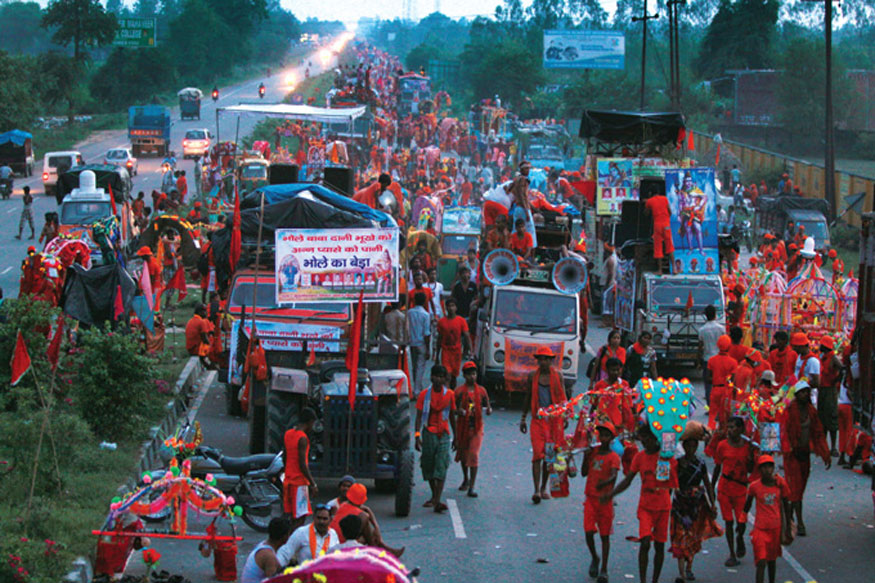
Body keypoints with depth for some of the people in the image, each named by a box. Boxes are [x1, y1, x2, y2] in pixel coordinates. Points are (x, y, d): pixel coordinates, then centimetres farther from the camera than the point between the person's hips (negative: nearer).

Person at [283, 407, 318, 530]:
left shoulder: (288, 434, 9)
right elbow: (302, 465, -20)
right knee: (300, 518, -7)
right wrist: (313, 484, -16)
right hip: (300, 481, -8)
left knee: (293, 517, 12)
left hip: (288, 480, 8)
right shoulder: (302, 438, -16)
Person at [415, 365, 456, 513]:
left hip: (444, 435, 0)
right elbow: (419, 416, -4)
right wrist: (417, 435, -15)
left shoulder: (450, 395, 5)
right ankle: (434, 496, 28)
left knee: (441, 467, -11)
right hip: (429, 433, 0)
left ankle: (437, 501, -17)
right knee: (428, 466, 8)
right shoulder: (424, 395, -1)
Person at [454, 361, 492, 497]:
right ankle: (466, 479, 41)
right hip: (463, 426, 1)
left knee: (474, 455, -11)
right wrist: (459, 411, -24)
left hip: (477, 427, -1)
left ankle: (472, 487, -13)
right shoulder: (459, 391, -1)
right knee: (463, 454, 16)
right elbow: (453, 409, -1)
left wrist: (489, 410, -16)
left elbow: (487, 406, 8)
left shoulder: (481, 391, 3)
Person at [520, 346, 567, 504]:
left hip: (554, 419, 1)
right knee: (538, 454, -11)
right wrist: (523, 418, 13)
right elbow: (527, 398, 13)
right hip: (538, 419, -1)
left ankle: (544, 488, 21)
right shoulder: (532, 376, 5)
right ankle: (536, 490, -15)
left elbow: (563, 397, 5)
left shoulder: (558, 375, 3)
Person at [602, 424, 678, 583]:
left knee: (659, 545, 6)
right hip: (645, 506, 0)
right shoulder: (639, 457, 2)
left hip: (663, 507, 0)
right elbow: (627, 480, 7)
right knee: (645, 543, -15)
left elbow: (675, 481, -3)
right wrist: (611, 494, -2)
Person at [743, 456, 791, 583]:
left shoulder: (780, 484, -4)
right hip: (760, 528, -2)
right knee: (761, 562, -12)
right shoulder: (755, 486, -9)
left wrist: (788, 527, 12)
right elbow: (747, 505, 7)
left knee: (772, 559, 17)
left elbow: (786, 505, 8)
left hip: (776, 527, 2)